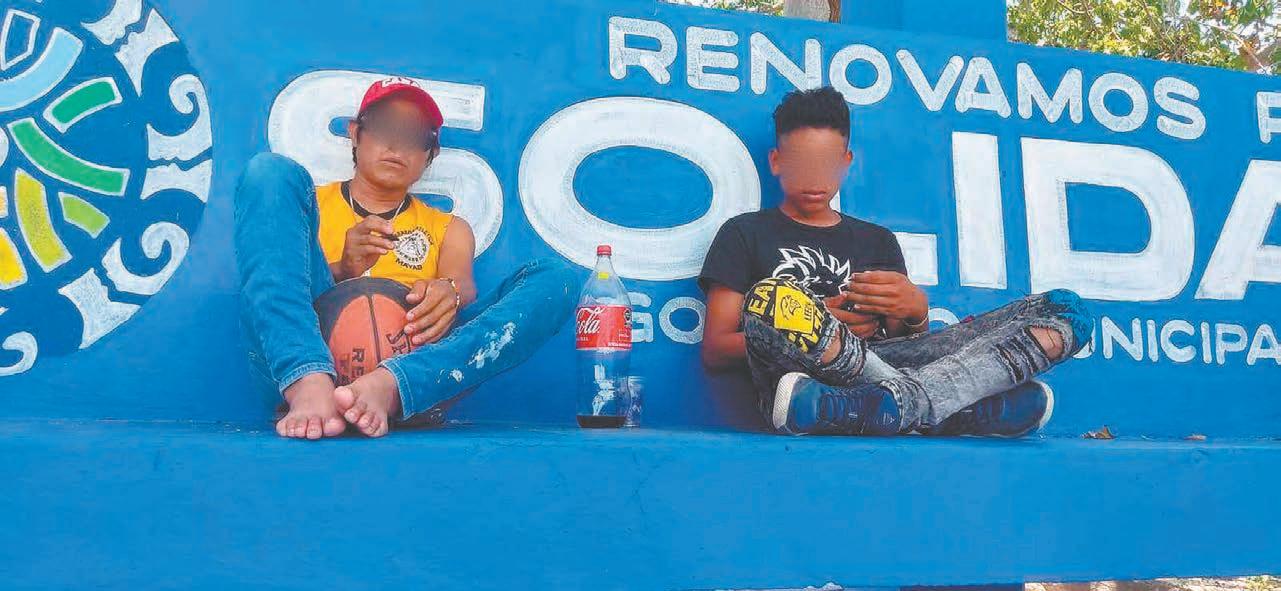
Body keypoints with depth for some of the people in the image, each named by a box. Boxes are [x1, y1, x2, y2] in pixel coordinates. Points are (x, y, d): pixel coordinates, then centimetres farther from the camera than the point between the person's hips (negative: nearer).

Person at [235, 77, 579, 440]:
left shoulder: (448, 230, 30)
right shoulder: (310, 205, 26)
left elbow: (464, 286, 8)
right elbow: (276, 287, 10)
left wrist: (451, 292, -17)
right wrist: (340, 271, -11)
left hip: (415, 368, 1)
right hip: (302, 360, -1)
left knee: (556, 279, -14)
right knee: (274, 172, -11)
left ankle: (387, 386, -41)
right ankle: (310, 385, -37)